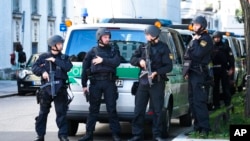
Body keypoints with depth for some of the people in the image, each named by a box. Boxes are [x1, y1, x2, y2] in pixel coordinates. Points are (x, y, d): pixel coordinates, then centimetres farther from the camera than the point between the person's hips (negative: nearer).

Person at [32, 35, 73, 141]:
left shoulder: (64, 57, 11)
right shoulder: (44, 56, 9)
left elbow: (68, 67, -6)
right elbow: (34, 67, 4)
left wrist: (55, 60, -8)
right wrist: (42, 72, -14)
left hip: (60, 88, 0)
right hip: (46, 88, 0)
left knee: (61, 112, -2)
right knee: (43, 112, 5)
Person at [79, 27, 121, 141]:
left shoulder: (113, 50, 12)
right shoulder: (93, 51, 9)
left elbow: (116, 62, -7)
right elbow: (85, 68, 7)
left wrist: (103, 60, -11)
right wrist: (84, 85, 3)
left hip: (109, 82, 0)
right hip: (95, 82, 0)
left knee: (111, 109, -1)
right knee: (93, 109, 4)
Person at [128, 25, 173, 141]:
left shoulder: (163, 48, -1)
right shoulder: (143, 47, 13)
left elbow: (169, 66, -6)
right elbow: (132, 59, 11)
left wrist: (156, 72, -19)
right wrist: (140, 61, -11)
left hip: (157, 82, -4)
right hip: (143, 81, 4)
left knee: (157, 110, 0)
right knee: (138, 110, 3)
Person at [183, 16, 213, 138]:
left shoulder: (206, 39, -9)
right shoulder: (196, 38, 20)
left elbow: (198, 53, -24)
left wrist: (195, 41, -13)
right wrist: (188, 72, 22)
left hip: (200, 73, -10)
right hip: (192, 73, 10)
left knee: (199, 101, -14)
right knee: (192, 101, 11)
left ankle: (204, 128, -15)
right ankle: (197, 126, 17)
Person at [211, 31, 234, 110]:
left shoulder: (225, 47, 4)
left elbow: (231, 58, 1)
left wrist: (231, 68, -8)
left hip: (224, 70, -2)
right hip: (214, 70, 2)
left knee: (226, 87, -1)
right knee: (215, 88, 4)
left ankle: (227, 103, 5)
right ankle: (216, 104, 10)